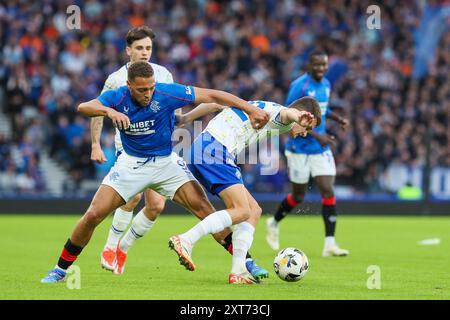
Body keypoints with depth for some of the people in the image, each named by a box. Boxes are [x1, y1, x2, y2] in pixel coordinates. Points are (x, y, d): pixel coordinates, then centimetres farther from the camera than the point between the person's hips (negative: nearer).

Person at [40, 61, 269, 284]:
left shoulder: (167, 93, -21)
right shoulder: (117, 98, -18)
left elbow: (212, 96, -18)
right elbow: (84, 107, -34)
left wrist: (250, 109, -23)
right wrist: (110, 111, -53)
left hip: (165, 162, 0)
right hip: (131, 163, 0)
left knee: (203, 207, -15)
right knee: (93, 215, -9)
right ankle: (60, 269, 9)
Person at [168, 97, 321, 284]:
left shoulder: (264, 107, 28)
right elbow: (285, 114, -31)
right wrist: (297, 116, -54)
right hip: (216, 150, -10)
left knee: (254, 211, 8)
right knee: (242, 211, -16)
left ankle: (238, 271, -1)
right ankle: (185, 241, -21)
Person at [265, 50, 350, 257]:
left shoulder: (326, 85, 6)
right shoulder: (299, 86, -16)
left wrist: (337, 118, 4)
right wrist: (317, 136, -25)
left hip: (321, 150, 6)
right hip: (299, 149, -5)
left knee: (328, 192, -8)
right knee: (298, 196, 6)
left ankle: (329, 244, -9)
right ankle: (274, 223, 37)